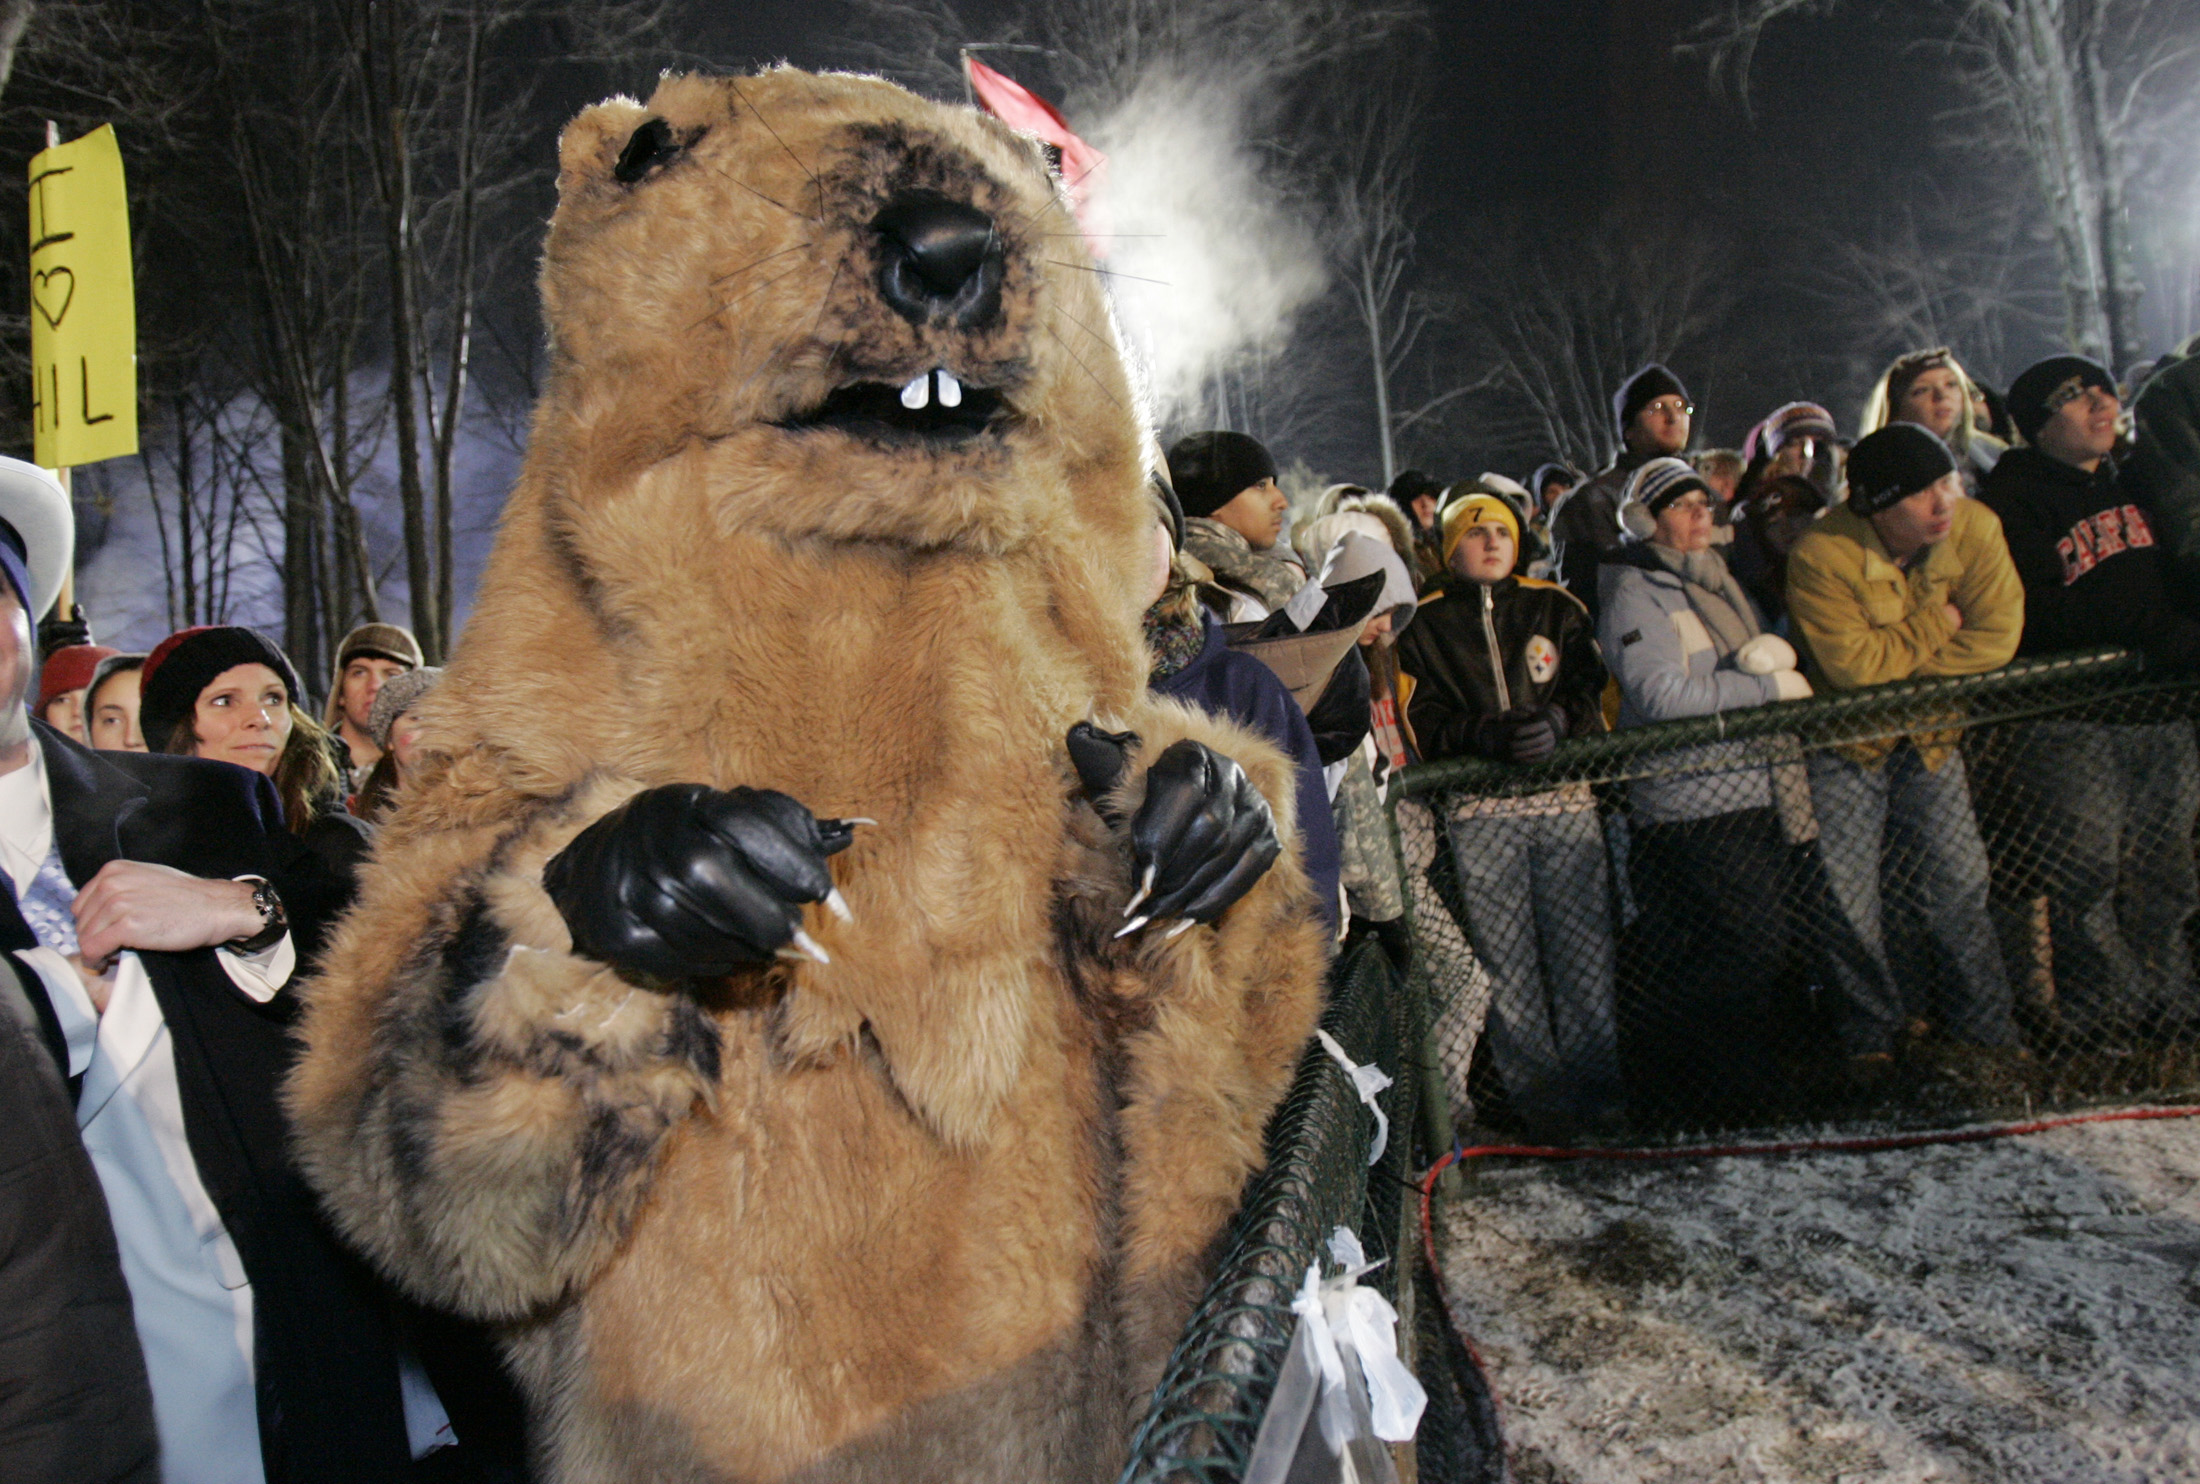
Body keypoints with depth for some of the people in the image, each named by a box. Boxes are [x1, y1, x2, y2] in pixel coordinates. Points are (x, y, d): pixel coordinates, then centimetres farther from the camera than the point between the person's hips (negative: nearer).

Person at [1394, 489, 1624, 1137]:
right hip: (1480, 811, -1)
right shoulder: (1424, 625, 11)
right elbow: (1425, 722, 2)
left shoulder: (1556, 608, 16)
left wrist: (1557, 720, -15)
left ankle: (1597, 1084, 11)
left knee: (1584, 946, -1)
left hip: (1565, 796, 1)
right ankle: (1536, 1091, 9)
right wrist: (1490, 736, -16)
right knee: (1507, 961, -1)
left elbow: (1590, 689, 8)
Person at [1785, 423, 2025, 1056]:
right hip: (1846, 748, -4)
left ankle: (1990, 1038, 27)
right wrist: (1938, 622, -18)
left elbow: (1997, 633, -16)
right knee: (1851, 908, -1)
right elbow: (1852, 667, -29)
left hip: (1930, 739, 4)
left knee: (1961, 887, 11)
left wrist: (1898, 669, -21)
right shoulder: (1820, 557, -25)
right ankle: (1872, 1046, 17)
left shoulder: (1975, 528, -10)